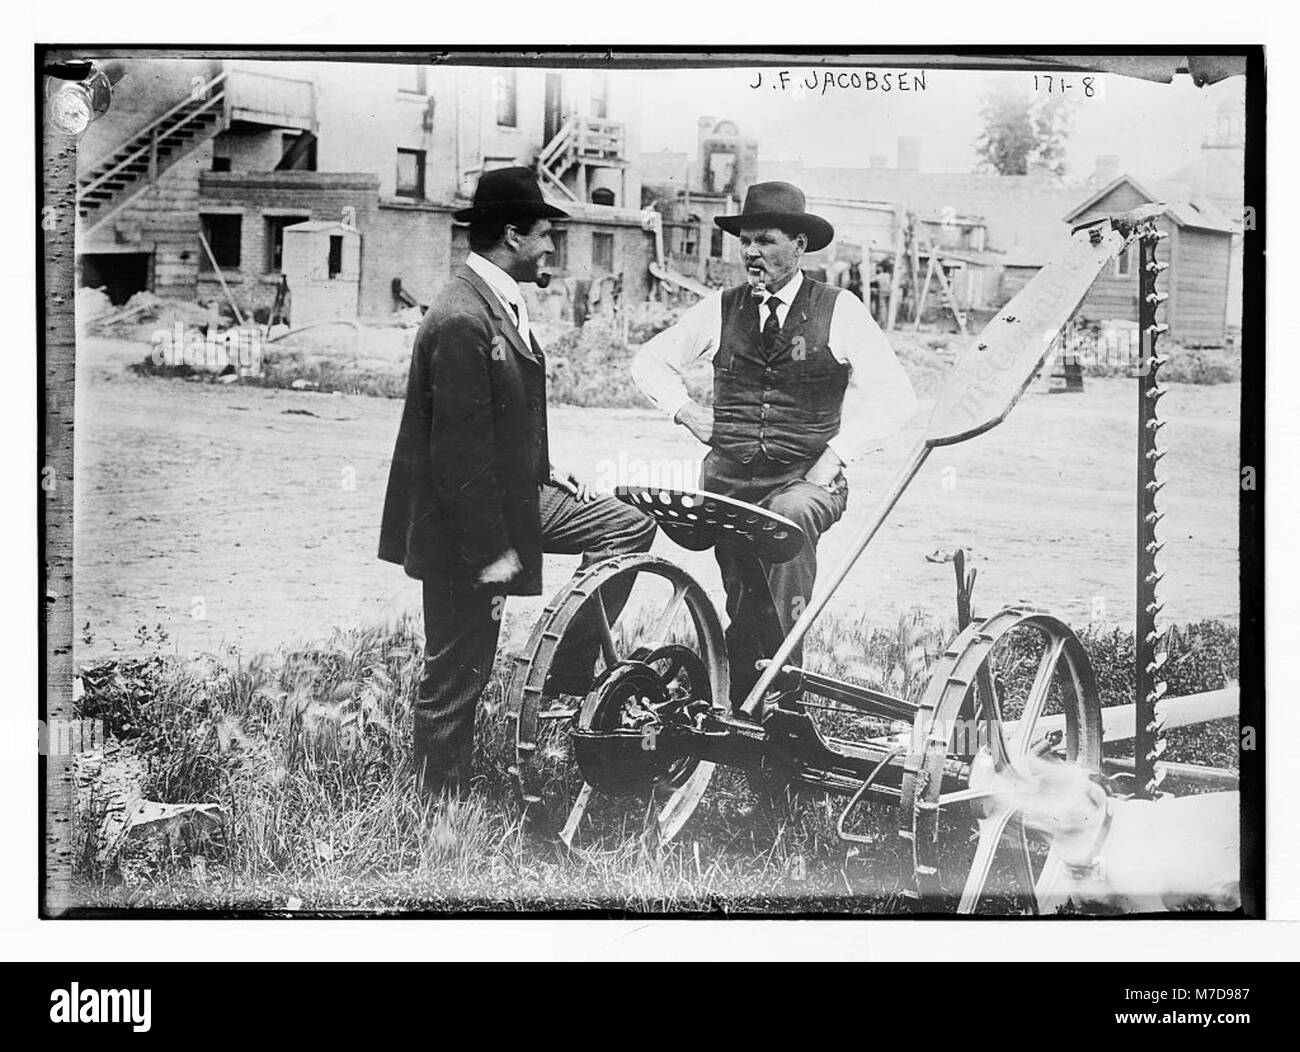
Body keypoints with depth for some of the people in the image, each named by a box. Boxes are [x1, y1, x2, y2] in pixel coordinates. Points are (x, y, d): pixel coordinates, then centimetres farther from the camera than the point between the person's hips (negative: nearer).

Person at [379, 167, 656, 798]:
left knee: (628, 526, 10)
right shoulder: (462, 319, -24)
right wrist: (490, 550, -24)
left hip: (512, 493, 10)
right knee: (456, 676, 2)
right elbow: (458, 448, -26)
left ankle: (572, 676, 14)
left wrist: (545, 471, 13)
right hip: (465, 527, -10)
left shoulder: (499, 303, 9)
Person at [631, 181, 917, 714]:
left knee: (790, 515, -36)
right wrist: (684, 409, 4)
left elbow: (895, 396, -1)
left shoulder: (840, 311, 2)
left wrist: (837, 453, -11)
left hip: (807, 478, -3)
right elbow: (648, 361, 22)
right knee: (742, 604, -3)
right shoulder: (721, 310, 10)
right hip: (728, 476, 3)